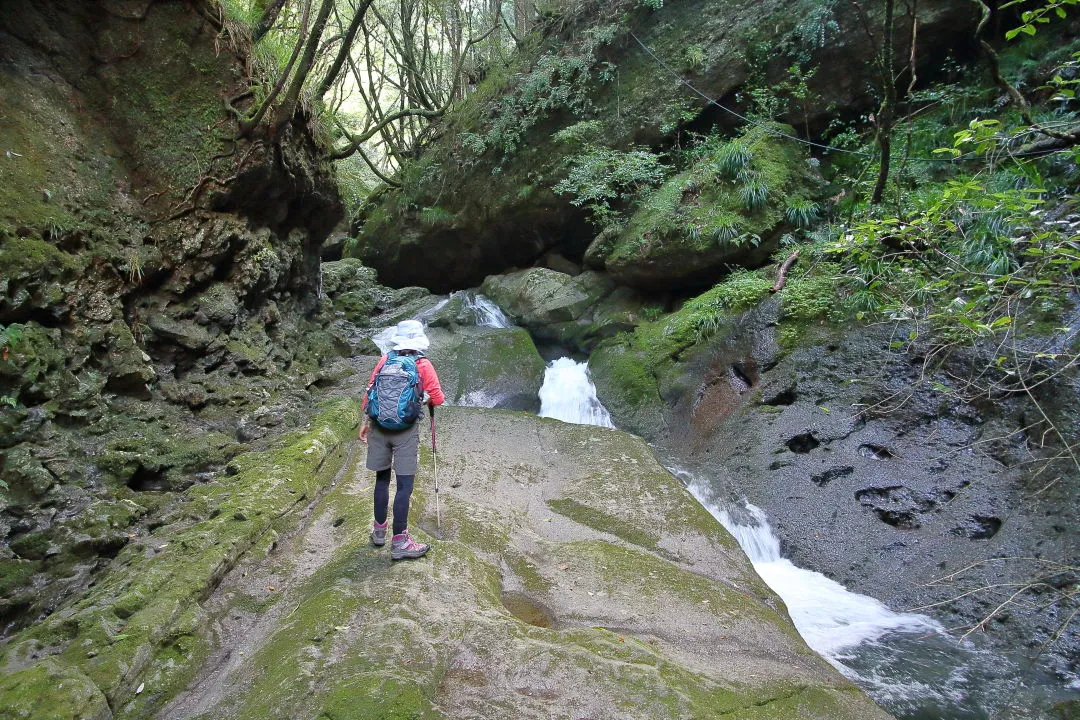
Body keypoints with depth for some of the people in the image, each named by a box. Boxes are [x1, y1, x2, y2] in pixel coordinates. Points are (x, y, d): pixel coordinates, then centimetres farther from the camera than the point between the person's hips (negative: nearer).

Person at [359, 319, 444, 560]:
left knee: (382, 478, 17)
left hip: (379, 427, 4)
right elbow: (438, 400, -5)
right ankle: (399, 542, 2)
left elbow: (369, 391, 6)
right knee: (404, 485, 0)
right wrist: (426, 397, 17)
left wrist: (365, 421, 15)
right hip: (406, 430, -4)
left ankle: (379, 531, 29)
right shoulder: (423, 365, -4)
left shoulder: (385, 360, 5)